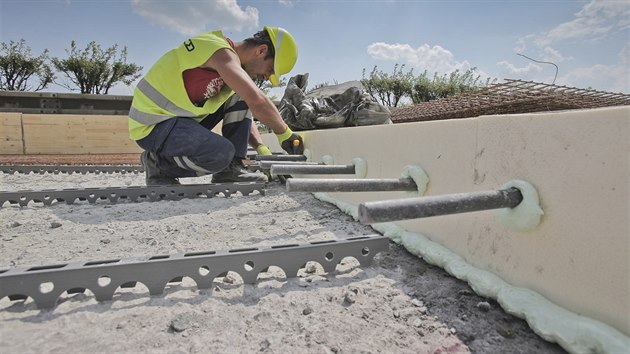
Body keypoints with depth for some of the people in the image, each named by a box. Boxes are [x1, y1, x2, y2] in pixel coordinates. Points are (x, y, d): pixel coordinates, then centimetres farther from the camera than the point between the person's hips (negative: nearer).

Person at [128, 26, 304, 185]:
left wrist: (262, 150, 2)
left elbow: (243, 115, 14)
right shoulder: (223, 53, -18)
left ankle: (230, 168, -2)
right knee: (223, 153, -32)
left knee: (241, 97, 3)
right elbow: (257, 101, -32)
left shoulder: (231, 60, 12)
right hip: (152, 125, -9)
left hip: (181, 119, 10)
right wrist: (285, 133, -18)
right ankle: (158, 163, -4)